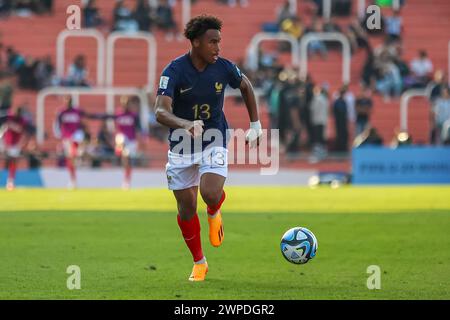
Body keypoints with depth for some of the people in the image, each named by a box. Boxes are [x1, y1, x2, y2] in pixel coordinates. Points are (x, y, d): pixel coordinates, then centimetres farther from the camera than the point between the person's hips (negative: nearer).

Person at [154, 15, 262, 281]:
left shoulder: (224, 68, -11)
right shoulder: (174, 71, -20)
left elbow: (246, 86, 12)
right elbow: (161, 112, -30)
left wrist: (255, 125, 11)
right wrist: (186, 125, -49)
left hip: (214, 142, 0)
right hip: (182, 147, 0)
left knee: (210, 194, -23)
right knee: (187, 208, 4)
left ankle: (214, 212, 16)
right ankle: (199, 263, 25)